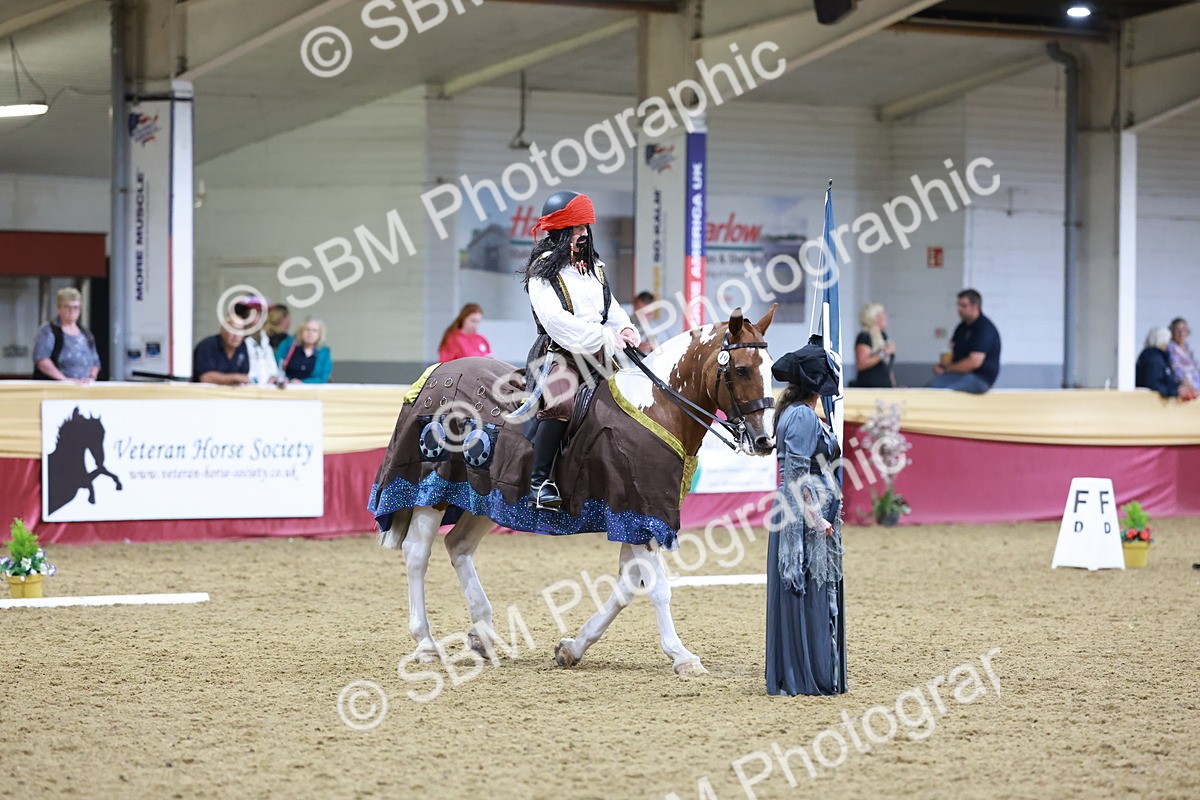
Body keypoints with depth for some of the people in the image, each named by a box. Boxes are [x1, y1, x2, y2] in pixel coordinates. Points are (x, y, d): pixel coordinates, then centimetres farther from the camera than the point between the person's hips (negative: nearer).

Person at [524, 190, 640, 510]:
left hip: (599, 353, 8)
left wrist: (624, 330, -1)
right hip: (558, 353, -8)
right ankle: (540, 482, -29)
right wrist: (605, 338, -18)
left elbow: (610, 308, 23)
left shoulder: (594, 267, 19)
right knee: (561, 403, -34)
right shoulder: (543, 270, -3)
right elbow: (555, 319, -15)